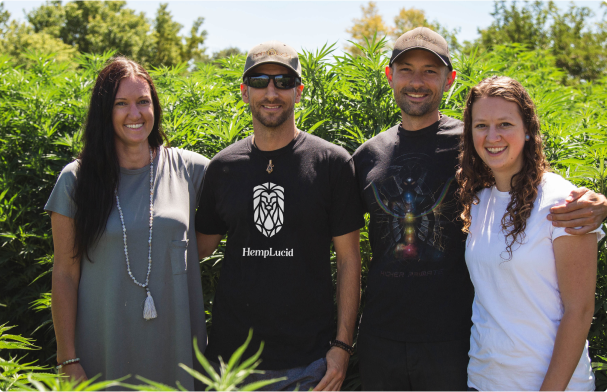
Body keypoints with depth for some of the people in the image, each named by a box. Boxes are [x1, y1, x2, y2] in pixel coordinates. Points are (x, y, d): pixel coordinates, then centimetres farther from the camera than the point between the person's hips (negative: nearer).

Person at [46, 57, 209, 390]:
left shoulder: (189, 169, -1)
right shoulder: (76, 180, -3)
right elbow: (64, 274, -1)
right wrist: (68, 360, -3)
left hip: (177, 347, 1)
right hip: (105, 347, -1)